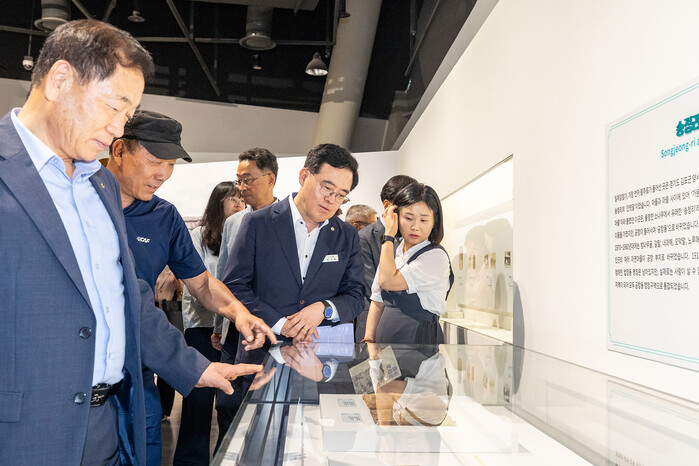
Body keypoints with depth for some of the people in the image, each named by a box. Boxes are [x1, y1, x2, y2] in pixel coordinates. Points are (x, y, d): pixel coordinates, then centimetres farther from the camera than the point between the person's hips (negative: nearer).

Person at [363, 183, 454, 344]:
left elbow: (387, 281, -20)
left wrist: (389, 235, -12)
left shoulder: (436, 256, -11)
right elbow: (377, 303, 13)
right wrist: (368, 340, 1)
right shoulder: (391, 252, 11)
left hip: (419, 338, -5)